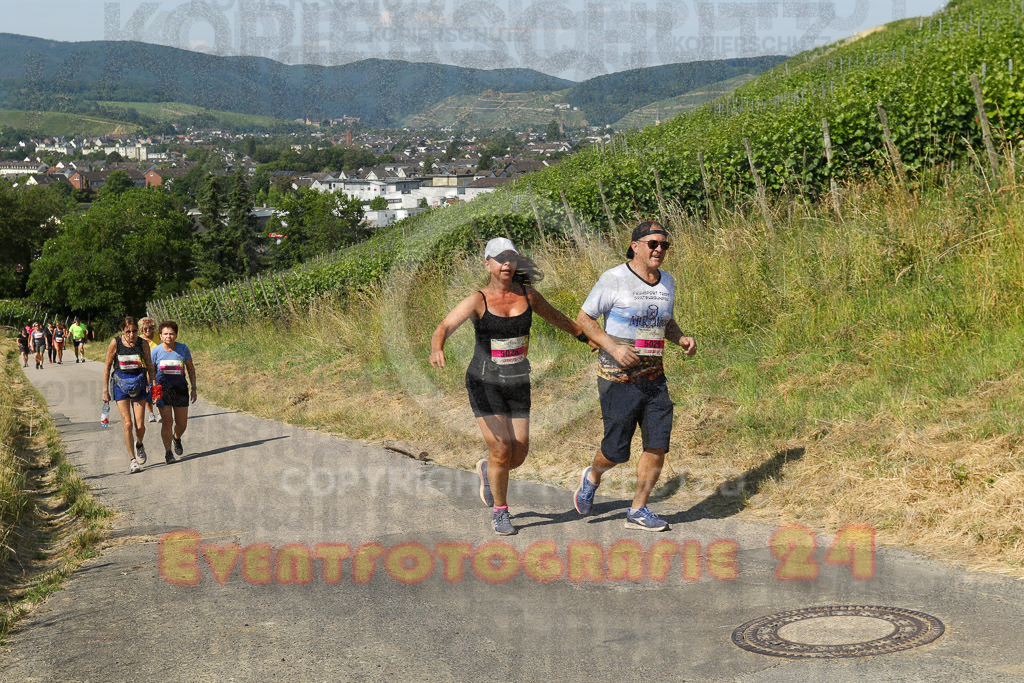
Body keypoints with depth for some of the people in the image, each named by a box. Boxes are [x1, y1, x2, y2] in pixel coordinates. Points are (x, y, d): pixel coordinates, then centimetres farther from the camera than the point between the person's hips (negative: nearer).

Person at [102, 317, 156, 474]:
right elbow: (107, 367, 1)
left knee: (140, 426, -2)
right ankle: (132, 459, -2)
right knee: (127, 424, -11)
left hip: (139, 384, 1)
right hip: (121, 384, -1)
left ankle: (139, 445, 32)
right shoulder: (115, 343, -7)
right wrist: (105, 390, 0)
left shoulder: (143, 344, -4)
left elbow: (149, 367, 7)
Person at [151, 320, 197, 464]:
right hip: (162, 389, -2)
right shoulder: (156, 351, -5)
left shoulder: (183, 349, -2)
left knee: (182, 424, 6)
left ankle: (177, 438, 41)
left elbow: (191, 369, 9)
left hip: (180, 389, 2)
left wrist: (194, 389, 6)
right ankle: (168, 452, 4)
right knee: (167, 422, -11)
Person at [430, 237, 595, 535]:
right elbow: (445, 327, -25)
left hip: (518, 383, 4)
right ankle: (499, 511, 12)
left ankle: (487, 470, 39)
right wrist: (436, 349, -47)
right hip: (484, 383, -4)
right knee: (502, 450, -11)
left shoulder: (526, 294, 1)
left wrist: (587, 337, 31)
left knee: (519, 453, 2)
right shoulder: (478, 301, -11)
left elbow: (555, 317, 20)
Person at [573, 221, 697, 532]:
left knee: (658, 445, -2)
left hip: (653, 378, 5)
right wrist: (613, 347, -18)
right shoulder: (614, 279, -10)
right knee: (616, 451, 2)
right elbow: (584, 318, -5)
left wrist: (682, 339, 2)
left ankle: (637, 511, 11)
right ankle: (592, 478, 36)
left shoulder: (667, 282, 9)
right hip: (618, 378, -5)